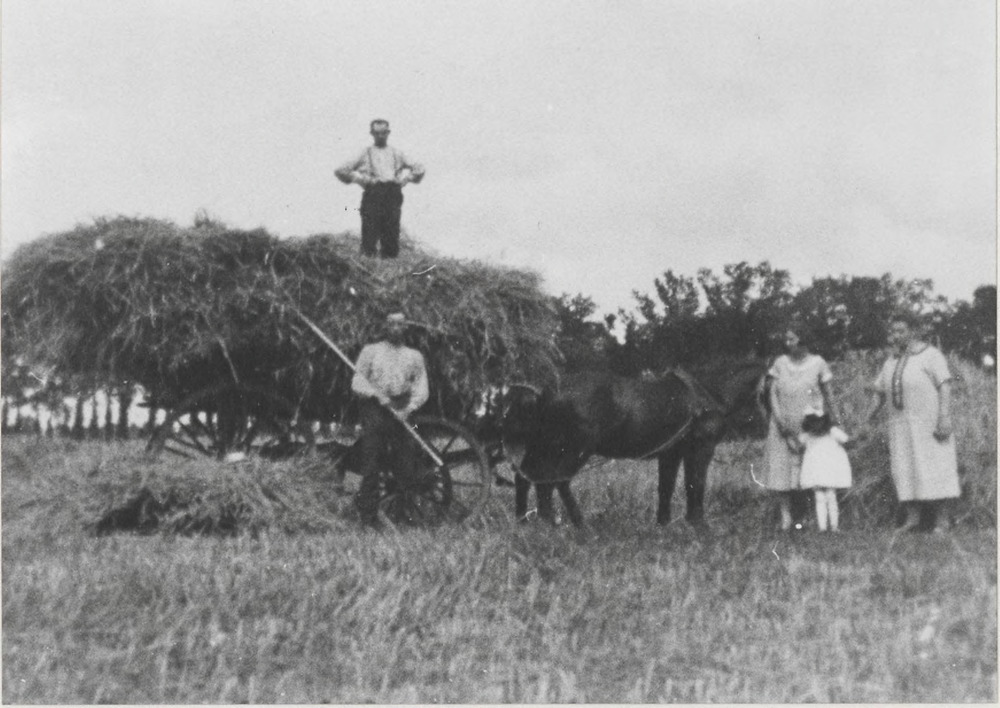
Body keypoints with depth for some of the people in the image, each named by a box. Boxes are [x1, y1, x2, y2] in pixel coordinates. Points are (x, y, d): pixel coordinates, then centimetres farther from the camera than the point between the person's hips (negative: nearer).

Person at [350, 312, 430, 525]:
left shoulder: (414, 356, 19)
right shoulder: (370, 351, 13)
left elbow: (421, 388, 9)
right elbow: (357, 382, 5)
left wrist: (408, 409, -9)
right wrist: (377, 394, -14)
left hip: (402, 410, 2)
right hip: (374, 407, -2)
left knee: (405, 465, -6)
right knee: (371, 465, -9)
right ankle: (368, 517, -8)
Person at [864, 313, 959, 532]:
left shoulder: (930, 355, -4)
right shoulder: (891, 362, 14)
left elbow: (945, 386, -12)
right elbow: (878, 393, 15)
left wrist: (945, 417, -21)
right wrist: (867, 421, 9)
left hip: (929, 424, -5)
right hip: (900, 427, 5)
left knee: (933, 468, -3)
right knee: (904, 470, -1)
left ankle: (938, 517, 4)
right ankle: (912, 516, 1)